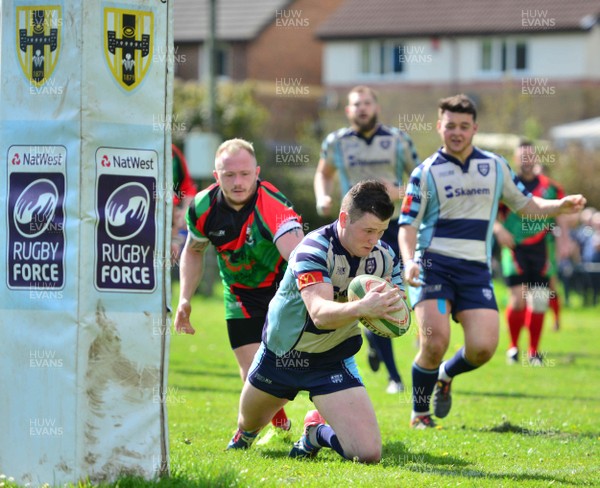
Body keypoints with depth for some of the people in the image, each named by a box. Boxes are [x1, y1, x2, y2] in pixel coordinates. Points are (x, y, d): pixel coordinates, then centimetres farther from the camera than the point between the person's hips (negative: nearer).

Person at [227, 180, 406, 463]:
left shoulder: (384, 256, -12)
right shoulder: (314, 250, -29)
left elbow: (398, 319, -6)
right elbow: (320, 313, -43)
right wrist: (361, 308, -63)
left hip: (333, 362, 2)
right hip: (280, 354, -2)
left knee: (368, 454, -17)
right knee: (249, 423, 24)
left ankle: (318, 432, 19)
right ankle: (246, 434, 66)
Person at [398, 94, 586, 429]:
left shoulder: (496, 166, 13)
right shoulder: (426, 172, 1)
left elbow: (525, 204, 22)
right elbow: (408, 224, -2)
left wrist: (561, 206, 3)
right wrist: (409, 261, -21)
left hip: (476, 270, 3)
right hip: (433, 265, -3)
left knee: (483, 347, -12)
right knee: (435, 341, -20)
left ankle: (446, 375, 23)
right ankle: (419, 413, 5)